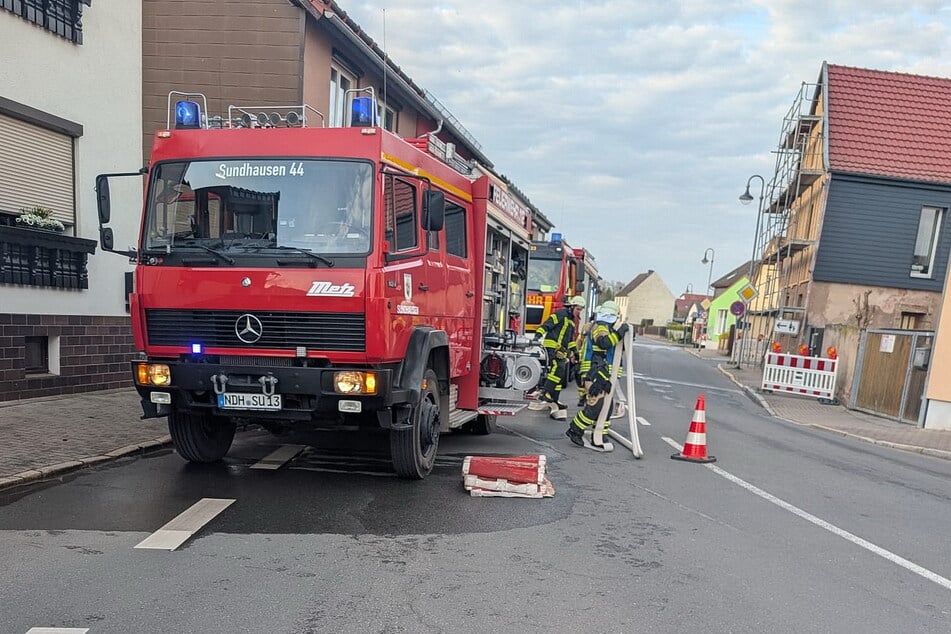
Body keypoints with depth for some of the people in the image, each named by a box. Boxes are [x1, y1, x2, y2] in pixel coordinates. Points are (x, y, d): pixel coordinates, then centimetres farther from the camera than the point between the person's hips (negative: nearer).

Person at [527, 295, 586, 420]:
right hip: (552, 346, -10)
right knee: (558, 369, -27)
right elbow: (547, 324, -14)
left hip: (562, 351, 10)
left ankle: (553, 402, 7)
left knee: (561, 378, 4)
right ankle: (544, 395, -27)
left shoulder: (572, 320, 24)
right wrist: (538, 335, -27)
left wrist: (575, 351, 27)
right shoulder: (561, 314, -4)